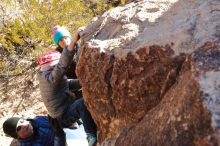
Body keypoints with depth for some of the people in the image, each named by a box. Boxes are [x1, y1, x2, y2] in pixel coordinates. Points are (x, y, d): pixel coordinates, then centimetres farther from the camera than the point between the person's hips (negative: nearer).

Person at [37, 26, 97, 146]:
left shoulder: (47, 76, 9)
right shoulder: (51, 77, -21)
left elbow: (70, 84, 9)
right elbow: (63, 65, -41)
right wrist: (73, 41, -51)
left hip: (66, 110, 10)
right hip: (64, 117, -10)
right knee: (83, 102, -35)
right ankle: (92, 136, -27)